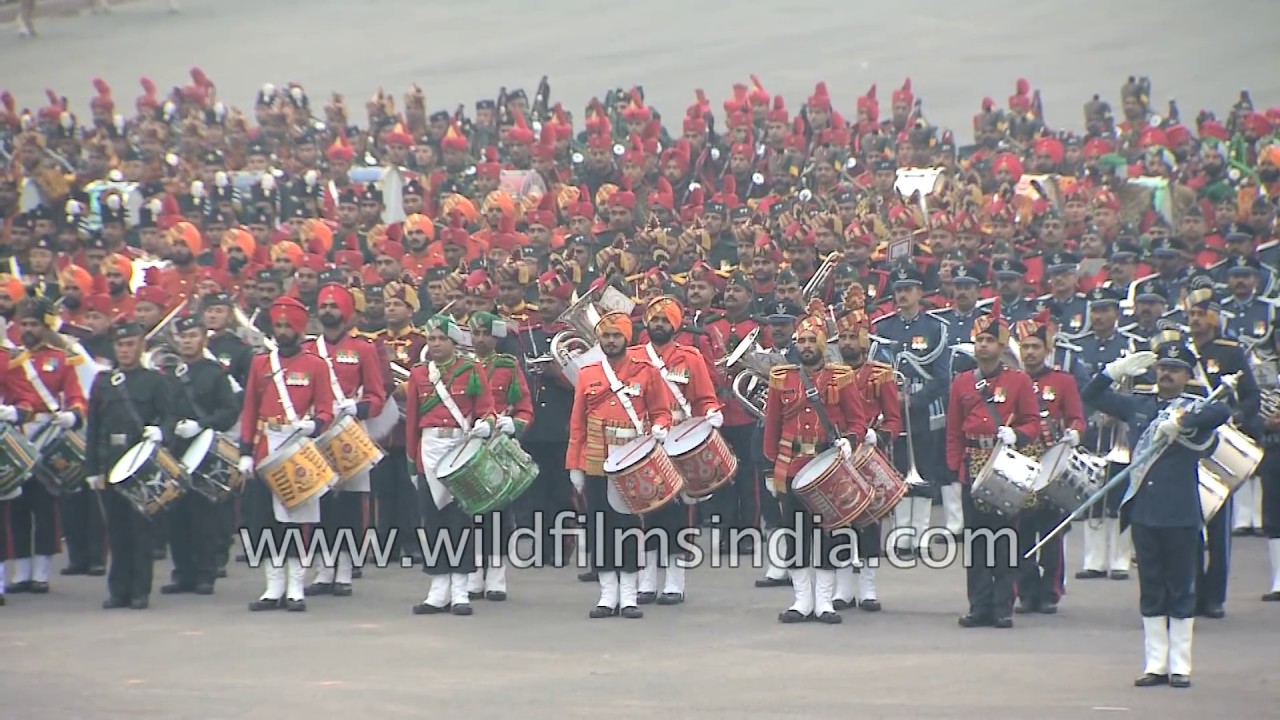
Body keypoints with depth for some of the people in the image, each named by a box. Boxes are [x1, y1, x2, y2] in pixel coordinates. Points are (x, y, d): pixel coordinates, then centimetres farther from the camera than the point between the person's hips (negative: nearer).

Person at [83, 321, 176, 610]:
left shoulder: (155, 381, 5)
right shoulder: (102, 383, 13)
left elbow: (170, 417, -1)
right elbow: (93, 428, 12)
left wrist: (160, 431, -25)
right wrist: (92, 468, 6)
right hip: (112, 464, 3)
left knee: (142, 527, -1)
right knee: (117, 529, 5)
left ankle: (141, 590, 2)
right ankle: (119, 589, 9)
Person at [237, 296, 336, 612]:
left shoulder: (315, 365, 3)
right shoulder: (260, 363, 12)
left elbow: (326, 410, 2)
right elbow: (249, 411, 12)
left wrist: (313, 425, -20)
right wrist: (245, 452, 6)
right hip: (265, 453, 3)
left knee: (297, 518, -3)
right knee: (266, 520, 2)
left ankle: (295, 590, 1)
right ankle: (274, 589, 9)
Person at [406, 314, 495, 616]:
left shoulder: (472, 371, 3)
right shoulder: (418, 375, 10)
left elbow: (486, 409, 0)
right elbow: (412, 419, 10)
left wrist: (485, 425, -22)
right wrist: (412, 461, 9)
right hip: (430, 451, 3)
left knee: (460, 517, -3)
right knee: (433, 518, 4)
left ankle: (460, 592, 1)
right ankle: (439, 591, 9)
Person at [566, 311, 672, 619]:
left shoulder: (646, 371, 2)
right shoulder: (587, 375, 8)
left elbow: (662, 411, 6)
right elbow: (577, 424, 8)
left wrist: (659, 429, -17)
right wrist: (574, 466, 4)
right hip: (597, 466, 2)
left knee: (630, 528, -1)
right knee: (600, 530, 3)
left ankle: (629, 596, 4)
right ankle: (608, 595, 9)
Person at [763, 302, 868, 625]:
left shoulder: (841, 377, 3)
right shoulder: (781, 379, 8)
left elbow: (858, 421, 2)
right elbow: (772, 426, 10)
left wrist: (849, 441, -19)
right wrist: (771, 468, 7)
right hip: (792, 467, 2)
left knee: (827, 533, 0)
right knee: (796, 534, 3)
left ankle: (824, 602, 5)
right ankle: (802, 601, 9)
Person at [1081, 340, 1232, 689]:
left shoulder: (1194, 408, -4)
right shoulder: (1138, 404, 10)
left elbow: (1223, 412, -25)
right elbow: (1092, 396, 15)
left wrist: (1180, 422, -29)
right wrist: (1117, 370, 1)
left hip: (1181, 515, -4)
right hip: (1143, 512, 4)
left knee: (1181, 588, 3)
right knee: (1151, 590, 9)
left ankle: (1180, 666, 10)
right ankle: (1155, 664, 15)